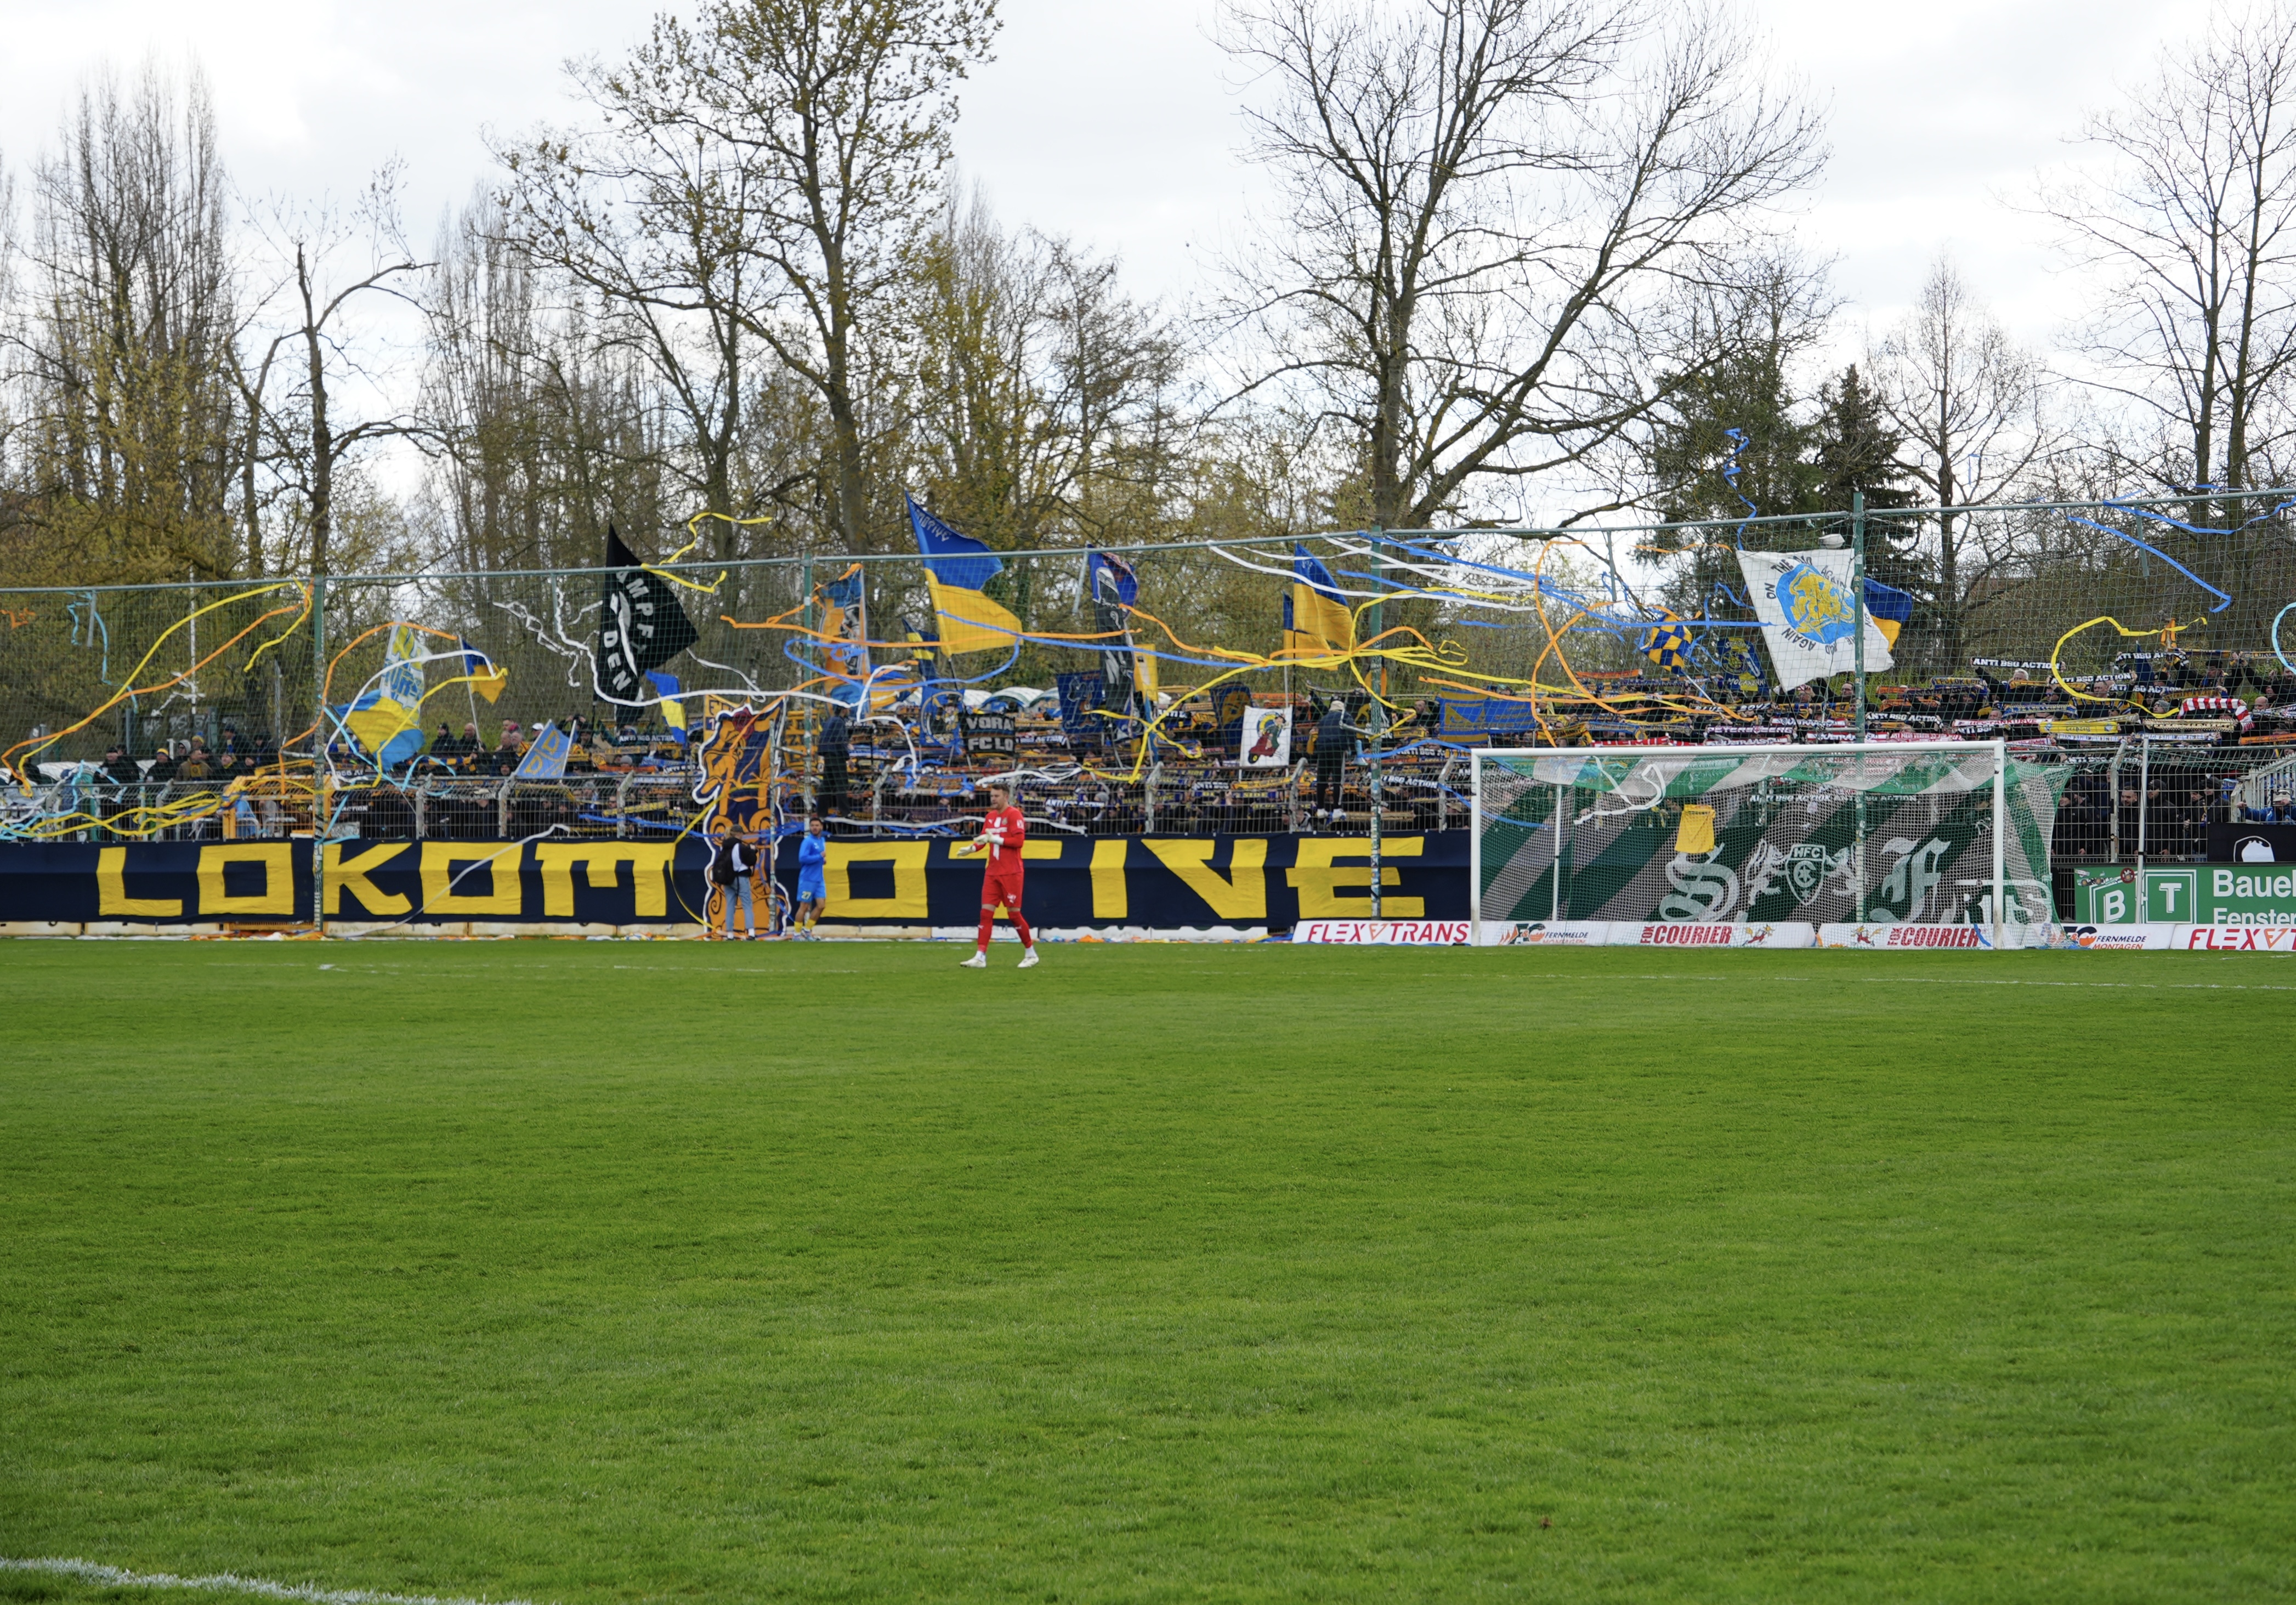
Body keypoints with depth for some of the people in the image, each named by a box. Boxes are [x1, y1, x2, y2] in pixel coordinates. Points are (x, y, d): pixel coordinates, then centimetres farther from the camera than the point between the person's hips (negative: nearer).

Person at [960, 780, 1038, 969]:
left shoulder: (1014, 814, -8)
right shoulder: (991, 817, 13)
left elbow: (1019, 840, -16)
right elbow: (983, 838, 13)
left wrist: (995, 839, -21)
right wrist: (973, 847, -8)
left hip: (1011, 873, -6)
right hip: (992, 873, 6)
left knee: (1014, 912, -2)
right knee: (986, 912, -2)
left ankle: (1030, 953, 14)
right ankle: (980, 957, -5)